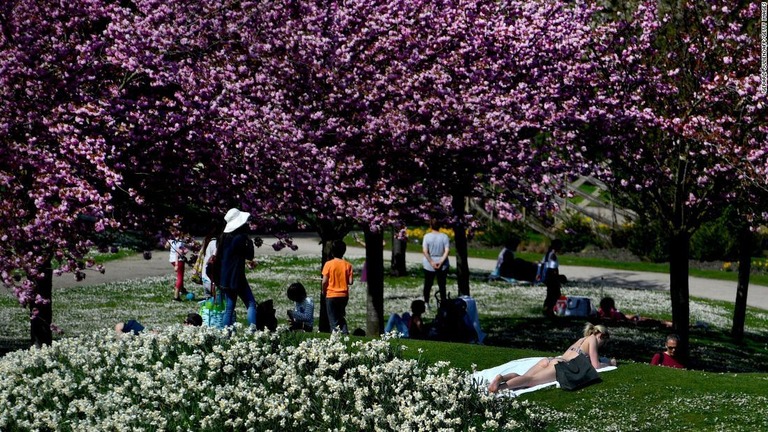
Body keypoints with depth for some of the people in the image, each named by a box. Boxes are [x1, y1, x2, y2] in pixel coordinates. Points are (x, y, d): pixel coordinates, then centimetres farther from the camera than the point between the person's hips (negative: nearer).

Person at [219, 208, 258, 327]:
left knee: (229, 308, 11)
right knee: (251, 304, -5)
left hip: (225, 279, 7)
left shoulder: (224, 237, 9)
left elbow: (218, 256, 13)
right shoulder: (240, 238, -14)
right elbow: (249, 256, -6)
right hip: (237, 278, -7)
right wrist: (250, 243, 4)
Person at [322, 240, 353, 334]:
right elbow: (350, 282, -6)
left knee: (333, 319, 4)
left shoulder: (328, 264, -11)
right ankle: (345, 332, 2)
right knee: (342, 317, 18)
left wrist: (323, 291, 6)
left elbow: (324, 281, -12)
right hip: (343, 295, 3)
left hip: (331, 295, -3)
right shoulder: (347, 265, -3)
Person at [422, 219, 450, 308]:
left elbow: (425, 251, -14)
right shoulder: (444, 236, -6)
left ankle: (426, 303, 15)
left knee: (428, 284, 12)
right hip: (442, 266, 1)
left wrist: (431, 262, -12)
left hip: (429, 266, 0)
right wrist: (441, 262, -13)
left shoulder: (427, 236, -8)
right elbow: (447, 251, -12)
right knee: (442, 285, 7)